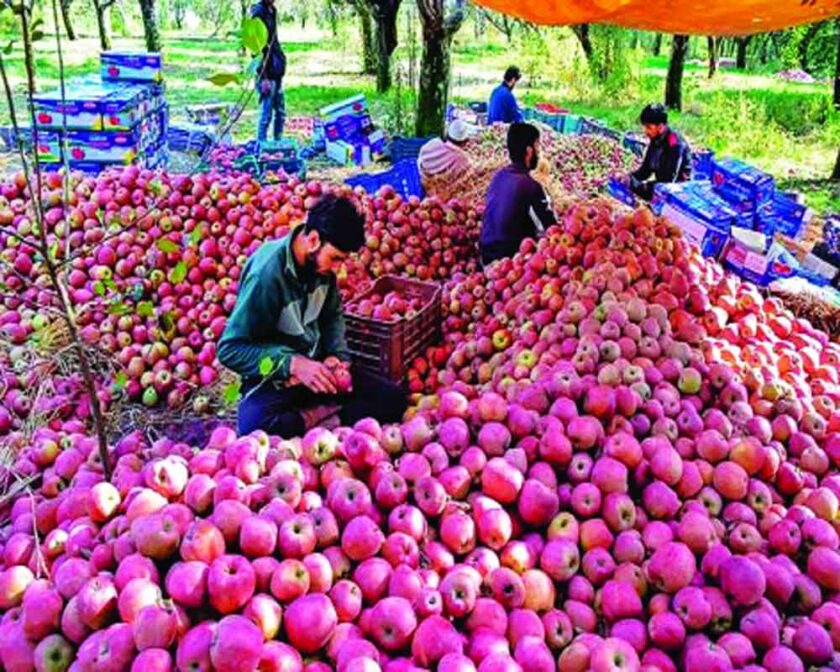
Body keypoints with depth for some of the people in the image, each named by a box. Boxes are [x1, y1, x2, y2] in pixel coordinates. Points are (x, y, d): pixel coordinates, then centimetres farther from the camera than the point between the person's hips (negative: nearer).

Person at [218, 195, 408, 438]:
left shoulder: (321, 262, -4)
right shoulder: (267, 272, -22)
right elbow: (230, 349, -18)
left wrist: (337, 355, -5)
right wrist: (293, 364, -26)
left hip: (317, 367, 6)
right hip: (274, 376, -6)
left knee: (393, 399, -8)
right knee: (255, 429, -38)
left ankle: (311, 417, -17)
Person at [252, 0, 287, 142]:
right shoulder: (258, 12, -12)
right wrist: (264, 77, -20)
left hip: (277, 73, 8)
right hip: (267, 73, -8)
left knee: (280, 113, 13)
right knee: (266, 114, -5)